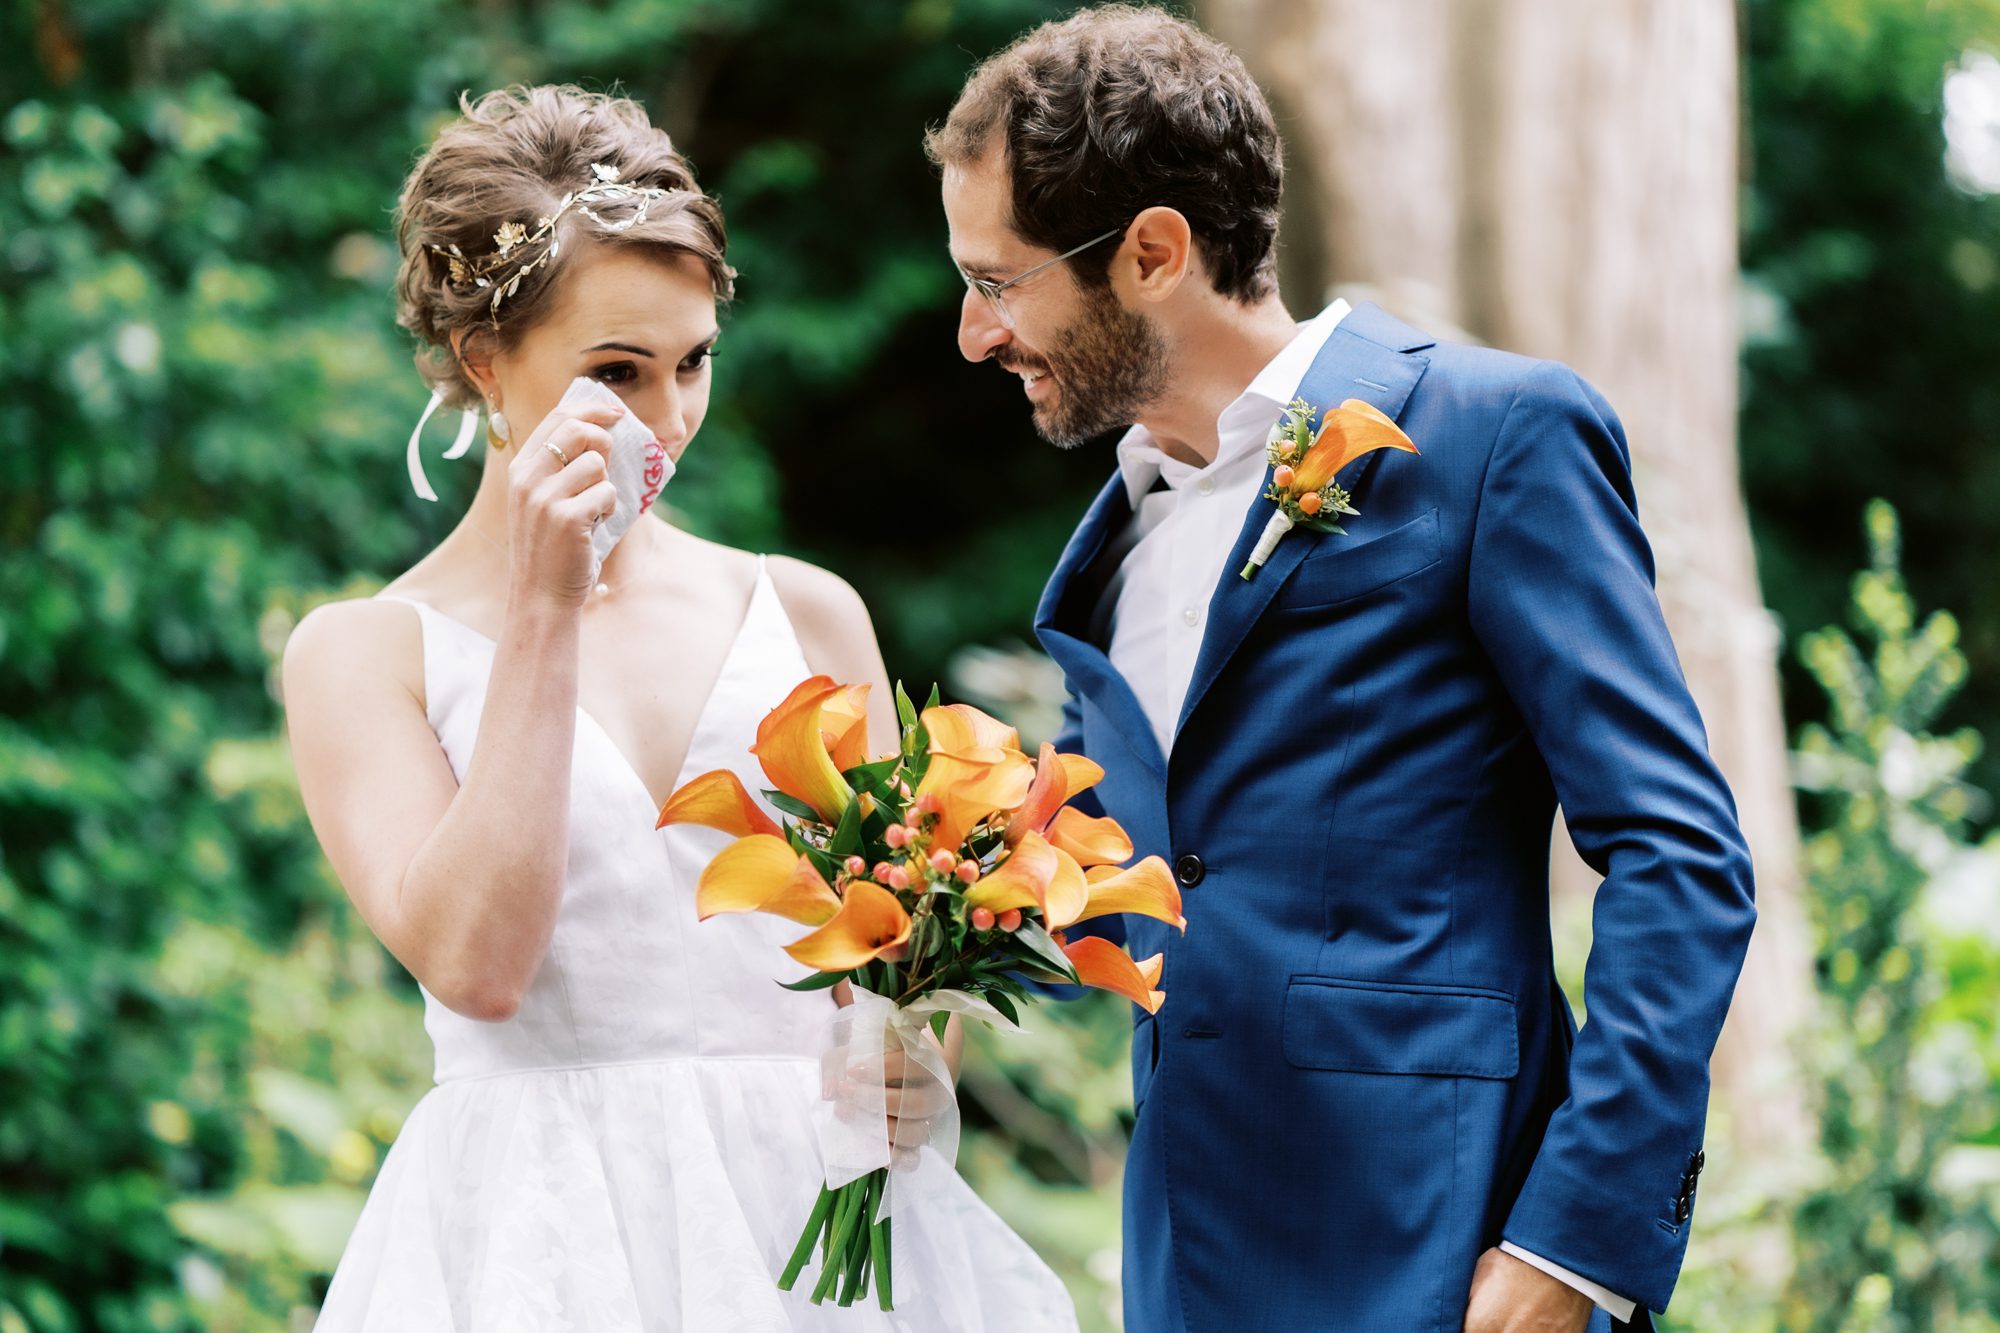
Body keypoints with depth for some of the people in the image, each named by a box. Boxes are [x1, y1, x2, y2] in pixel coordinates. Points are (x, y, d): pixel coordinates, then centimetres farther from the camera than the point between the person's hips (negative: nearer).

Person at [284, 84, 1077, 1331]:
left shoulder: (804, 613, 9)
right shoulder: (361, 652, 2)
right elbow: (473, 962, -13)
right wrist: (541, 614, -12)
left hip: (809, 1216, 3)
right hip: (537, 1229, -2)